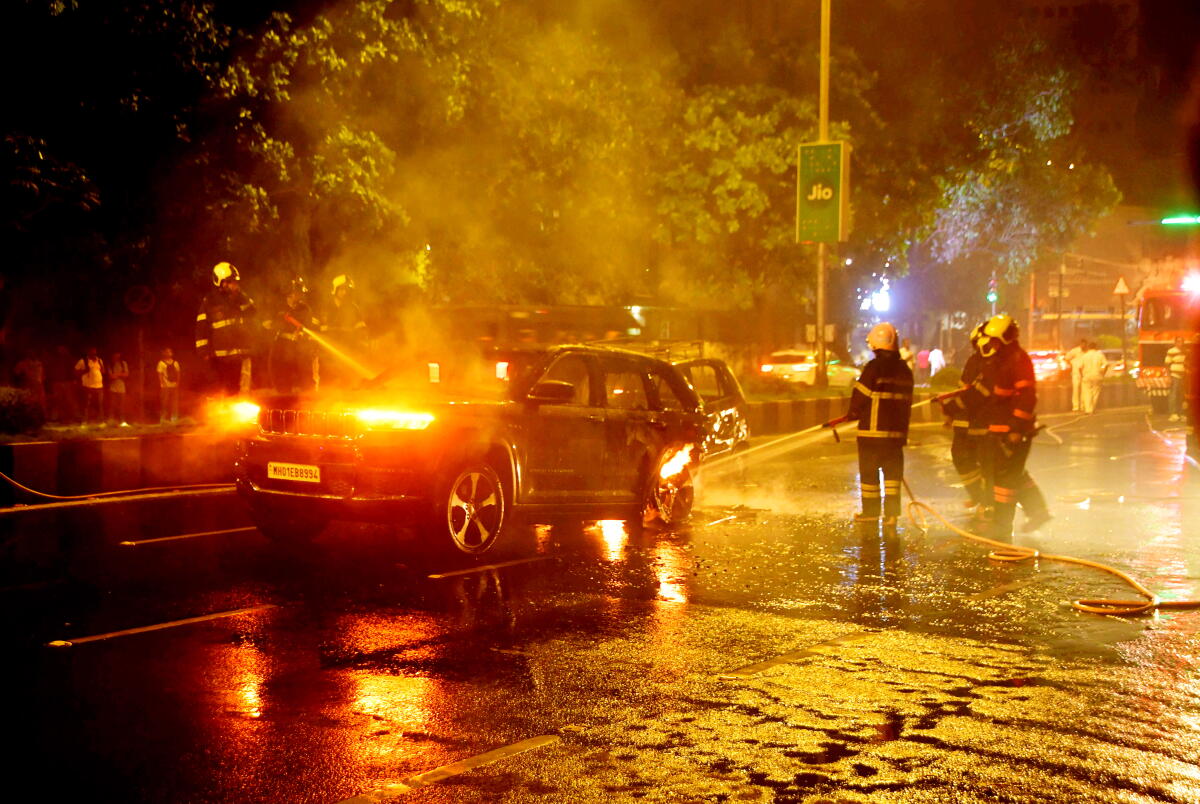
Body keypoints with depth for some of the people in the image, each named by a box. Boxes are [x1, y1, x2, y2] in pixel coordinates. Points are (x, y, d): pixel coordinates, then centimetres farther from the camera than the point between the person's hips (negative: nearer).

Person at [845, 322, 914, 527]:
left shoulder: (874, 367, -13)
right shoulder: (904, 369, 9)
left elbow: (860, 395, -10)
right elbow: (907, 401, 15)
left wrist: (852, 413, 9)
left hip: (872, 429, -6)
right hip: (897, 429, 6)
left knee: (869, 471, 6)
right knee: (892, 471, 8)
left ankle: (871, 511, 12)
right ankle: (892, 512, 4)